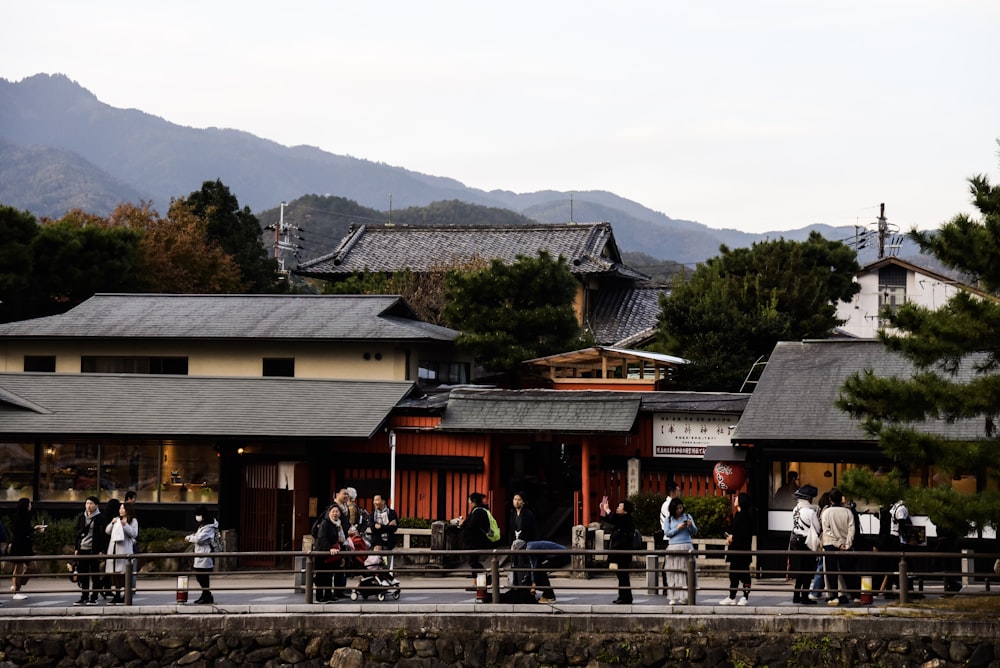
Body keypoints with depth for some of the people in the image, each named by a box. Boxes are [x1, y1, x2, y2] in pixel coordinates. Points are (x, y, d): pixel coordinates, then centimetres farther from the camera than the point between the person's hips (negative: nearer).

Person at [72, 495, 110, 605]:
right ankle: (84, 597, 11)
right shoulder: (81, 517, 11)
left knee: (94, 575, 0)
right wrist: (76, 548, 9)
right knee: (82, 574, 5)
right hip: (82, 549, 5)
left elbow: (104, 535, -3)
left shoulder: (101, 518, -2)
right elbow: (77, 533, 15)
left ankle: (94, 597, 5)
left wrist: (102, 551, -9)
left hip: (94, 549, -5)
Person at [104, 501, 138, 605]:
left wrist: (125, 525, -17)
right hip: (114, 548, 5)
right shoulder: (117, 520, 17)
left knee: (124, 572, -8)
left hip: (125, 549, -5)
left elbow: (134, 534, -8)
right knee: (115, 572, 4)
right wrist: (112, 523, -4)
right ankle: (117, 595, 9)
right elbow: (107, 531, 13)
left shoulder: (133, 521, 4)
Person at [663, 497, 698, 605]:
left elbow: (695, 532, 9)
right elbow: (667, 533, 3)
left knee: (686, 572, -6)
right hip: (673, 547, 0)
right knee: (673, 573, -3)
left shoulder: (687, 517, 10)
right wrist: (678, 528, -9)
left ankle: (685, 597, -8)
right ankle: (674, 597, -1)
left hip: (686, 546, 0)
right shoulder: (669, 519, 10)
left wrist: (691, 526, -11)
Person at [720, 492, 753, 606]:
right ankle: (732, 598, 15)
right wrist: (729, 536, 3)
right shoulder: (737, 515, 15)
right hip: (735, 549, 10)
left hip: (743, 549, -10)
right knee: (733, 573, 10)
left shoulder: (745, 515, -13)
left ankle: (745, 598, 3)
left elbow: (746, 533, -19)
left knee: (744, 573, -3)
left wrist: (733, 537, -13)